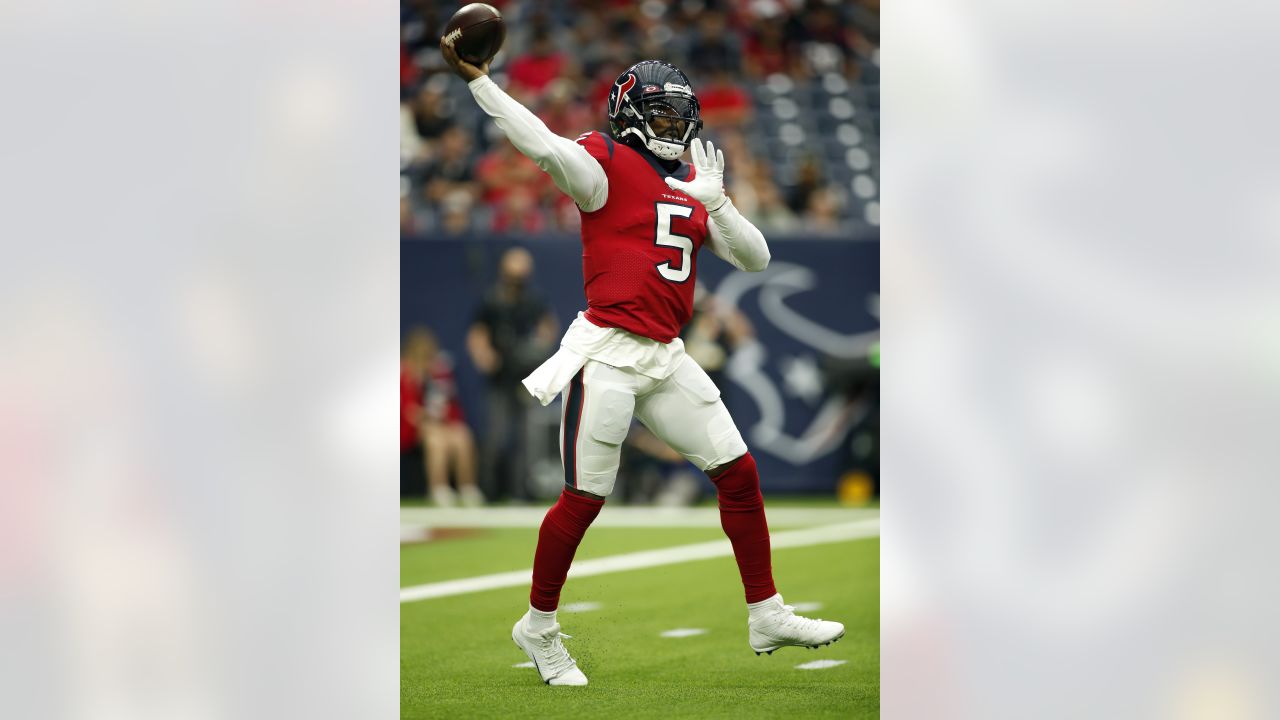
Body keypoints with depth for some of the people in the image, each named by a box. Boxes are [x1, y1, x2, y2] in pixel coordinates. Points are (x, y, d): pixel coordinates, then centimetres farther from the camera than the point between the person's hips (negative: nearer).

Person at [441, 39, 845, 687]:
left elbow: (754, 258, 13)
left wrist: (714, 202, -3)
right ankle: (538, 628, 14)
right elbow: (547, 147, -23)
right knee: (584, 498, -3)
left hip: (667, 360, 7)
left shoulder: (694, 186, 16)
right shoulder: (607, 163, -4)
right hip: (608, 354, -7)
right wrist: (477, 81, -31)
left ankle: (767, 618, 15)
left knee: (738, 475, 5)